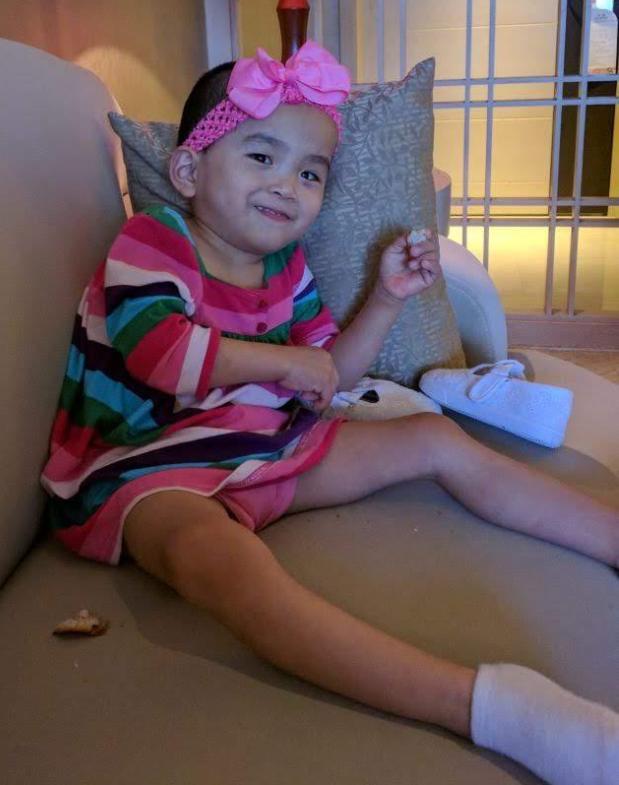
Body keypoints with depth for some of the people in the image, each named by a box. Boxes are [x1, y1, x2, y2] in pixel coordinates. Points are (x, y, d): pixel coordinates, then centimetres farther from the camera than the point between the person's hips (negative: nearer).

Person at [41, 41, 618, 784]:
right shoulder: (151, 240, -7)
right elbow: (156, 348, -24)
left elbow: (326, 375, 15)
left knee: (436, 438, 2)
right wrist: (283, 362, -15)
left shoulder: (286, 269, 11)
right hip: (150, 466, -7)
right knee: (214, 549, -44)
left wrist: (386, 299, 1)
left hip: (264, 446, 8)